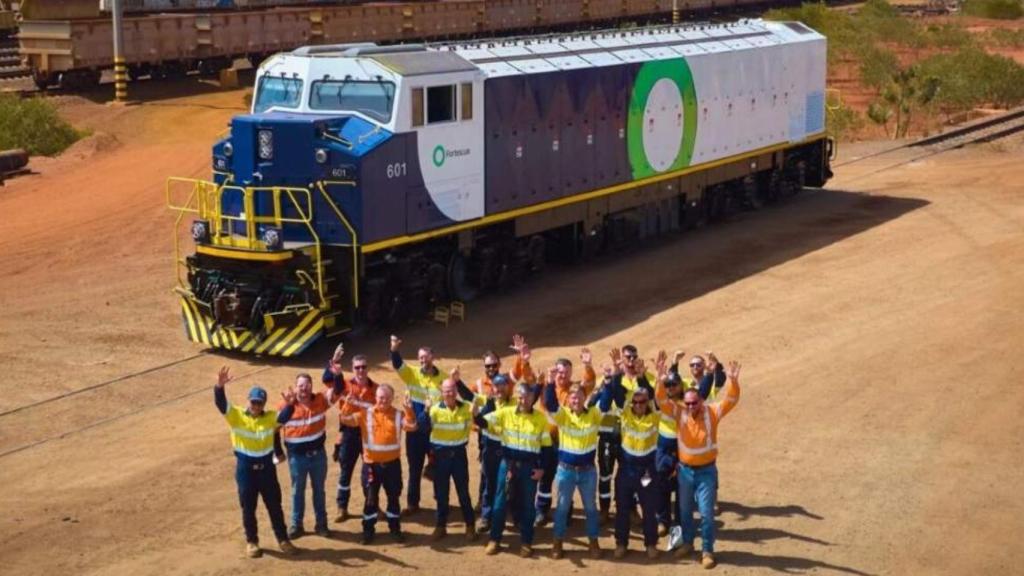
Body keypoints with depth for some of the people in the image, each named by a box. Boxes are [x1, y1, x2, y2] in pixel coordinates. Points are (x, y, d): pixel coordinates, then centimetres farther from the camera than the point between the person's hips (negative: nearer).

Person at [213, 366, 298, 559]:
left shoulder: (270, 417, -2)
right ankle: (251, 542, 24)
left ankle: (283, 539, 23)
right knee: (248, 507, 10)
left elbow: (284, 417, -21)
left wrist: (290, 405, -43)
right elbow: (221, 404, -21)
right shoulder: (236, 415, -7)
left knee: (274, 505, 10)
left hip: (266, 467, 1)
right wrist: (219, 386, -41)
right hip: (245, 468, -1)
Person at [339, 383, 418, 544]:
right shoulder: (365, 413, -3)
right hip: (371, 464, -1)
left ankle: (395, 529, 25)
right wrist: (348, 404, -28)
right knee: (370, 499, 6)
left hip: (392, 463, 1)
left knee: (394, 497, 11)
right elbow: (346, 419, -11)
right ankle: (368, 530, 19)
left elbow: (411, 426, -16)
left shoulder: (398, 414, -2)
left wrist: (409, 411, -31)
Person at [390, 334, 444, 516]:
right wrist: (394, 350, -39)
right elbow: (397, 364, -20)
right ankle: (413, 503, 18)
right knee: (415, 468, 9)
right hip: (414, 431, 1)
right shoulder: (411, 374, -2)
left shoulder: (443, 378, -4)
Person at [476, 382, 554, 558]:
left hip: (529, 467, 0)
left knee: (527, 505, 8)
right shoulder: (506, 413, -3)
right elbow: (482, 422, -9)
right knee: (500, 502, 6)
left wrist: (542, 468, -4)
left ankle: (526, 543, 18)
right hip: (508, 464, 1)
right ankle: (494, 540, 16)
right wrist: (481, 410, -31)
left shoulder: (541, 418, -3)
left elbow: (546, 445, 2)